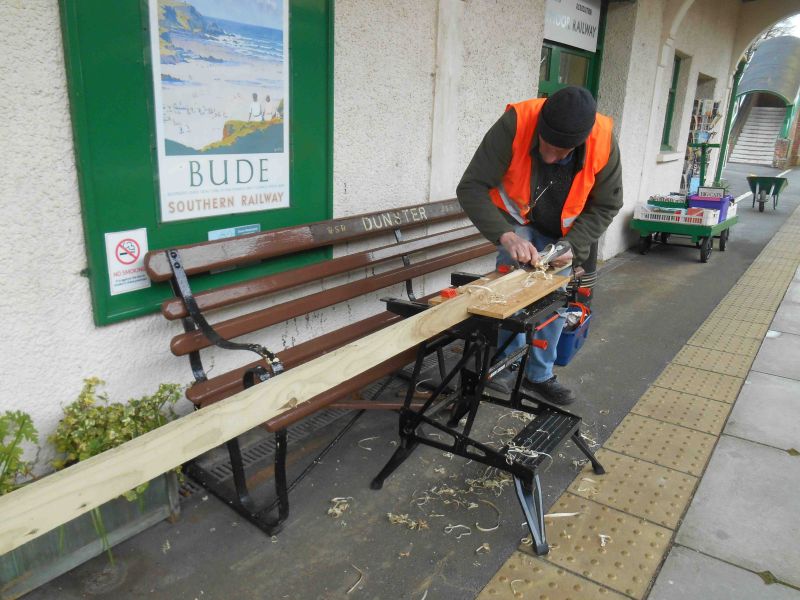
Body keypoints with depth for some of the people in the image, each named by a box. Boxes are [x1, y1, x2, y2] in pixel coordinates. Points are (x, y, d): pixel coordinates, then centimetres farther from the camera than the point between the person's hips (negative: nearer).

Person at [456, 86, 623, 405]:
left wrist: (573, 245, -26)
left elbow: (605, 206, -13)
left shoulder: (603, 142, -27)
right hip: (515, 219, -2)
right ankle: (508, 364, -1)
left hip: (561, 231, 3)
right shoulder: (514, 124, -35)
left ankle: (540, 374, 27)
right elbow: (471, 188, -34)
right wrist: (506, 235, -45)